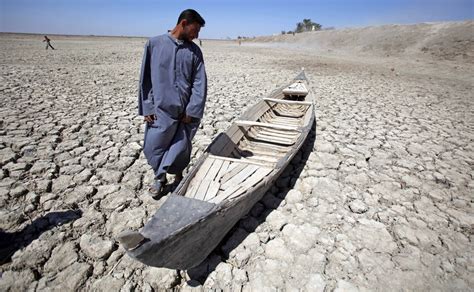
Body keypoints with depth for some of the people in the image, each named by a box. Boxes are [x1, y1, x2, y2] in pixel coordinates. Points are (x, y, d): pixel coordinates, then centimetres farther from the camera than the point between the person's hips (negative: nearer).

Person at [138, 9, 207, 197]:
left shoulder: (194, 51, 8)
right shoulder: (154, 44, 3)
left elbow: (200, 83, 1)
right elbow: (145, 78, 3)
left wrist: (192, 111, -7)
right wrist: (147, 108, -1)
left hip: (186, 112, 2)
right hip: (161, 110, -1)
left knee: (181, 149, 8)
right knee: (153, 149, 4)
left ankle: (178, 176, 34)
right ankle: (160, 178, 31)